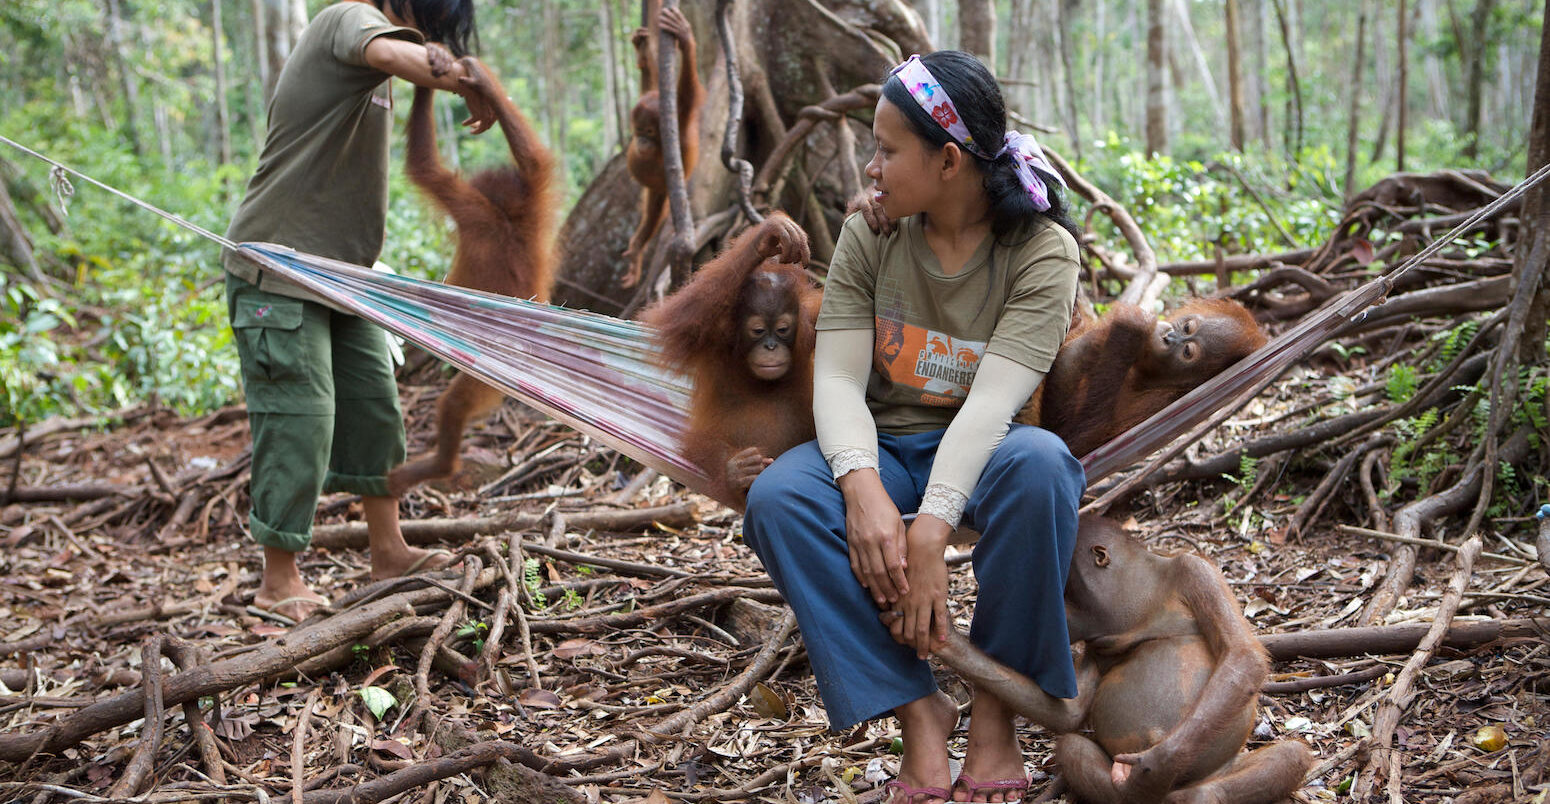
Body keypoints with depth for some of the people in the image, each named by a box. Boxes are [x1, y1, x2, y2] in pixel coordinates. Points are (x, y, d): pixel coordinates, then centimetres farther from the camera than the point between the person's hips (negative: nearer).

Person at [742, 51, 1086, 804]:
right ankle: (918, 710, -21)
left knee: (1038, 464, -38)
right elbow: (838, 378, -11)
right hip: (885, 450, 3)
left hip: (987, 453, -3)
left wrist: (932, 528, -38)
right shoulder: (869, 235, -2)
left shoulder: (1043, 251, -12)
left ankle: (995, 712, -21)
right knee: (776, 498, -28)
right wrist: (863, 488, -32)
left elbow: (993, 399, -25)